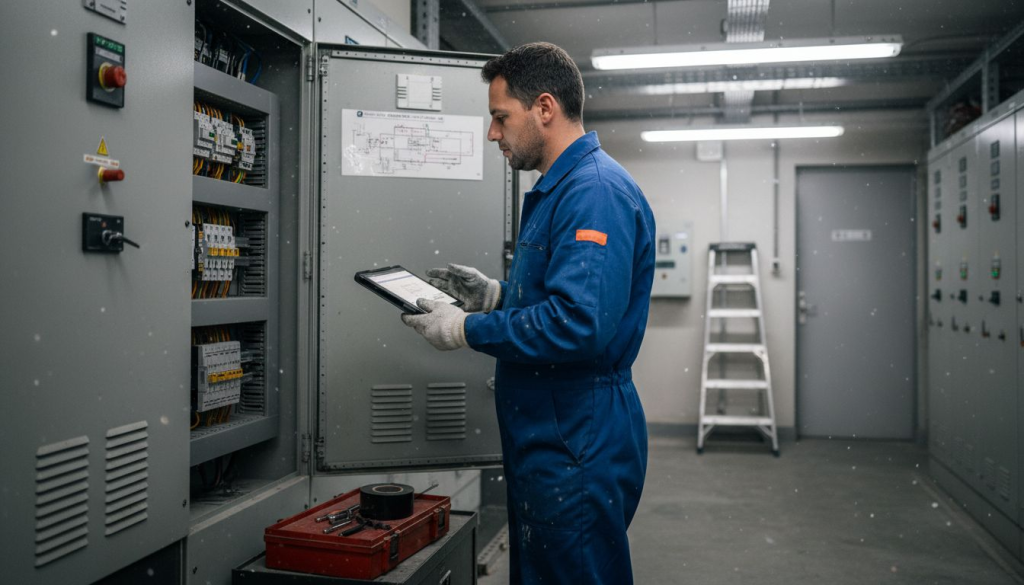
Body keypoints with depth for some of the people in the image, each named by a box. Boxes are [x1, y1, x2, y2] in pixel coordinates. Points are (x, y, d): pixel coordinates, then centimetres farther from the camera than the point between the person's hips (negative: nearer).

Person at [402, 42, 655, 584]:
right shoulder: (557, 188, 14)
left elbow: (578, 324, -30)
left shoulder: (596, 192, -20)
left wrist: (464, 329, -20)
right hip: (545, 439, 11)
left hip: (577, 453, -11)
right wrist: (494, 294, 8)